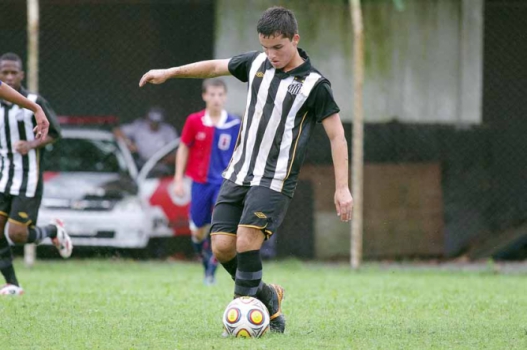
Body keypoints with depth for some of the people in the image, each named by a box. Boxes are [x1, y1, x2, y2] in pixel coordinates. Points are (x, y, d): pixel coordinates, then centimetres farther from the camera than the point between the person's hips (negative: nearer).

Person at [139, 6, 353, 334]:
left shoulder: (315, 85, -10)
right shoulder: (257, 63, 5)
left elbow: (337, 135, -9)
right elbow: (216, 67, 21)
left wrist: (342, 188, -14)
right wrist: (170, 72, 22)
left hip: (275, 180, -6)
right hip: (239, 173, 6)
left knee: (246, 241, -23)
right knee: (222, 246, -4)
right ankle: (268, 298, 17)